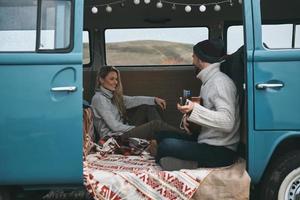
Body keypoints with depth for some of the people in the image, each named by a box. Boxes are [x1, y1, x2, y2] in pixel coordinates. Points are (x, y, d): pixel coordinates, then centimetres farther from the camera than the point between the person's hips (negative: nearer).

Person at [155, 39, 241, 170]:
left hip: (222, 152, -10)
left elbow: (227, 122, -27)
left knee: (167, 145, -25)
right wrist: (188, 116, -2)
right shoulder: (209, 80, 15)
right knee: (162, 136, 7)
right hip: (207, 143, 10)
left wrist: (194, 109, -33)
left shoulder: (220, 82, -16)